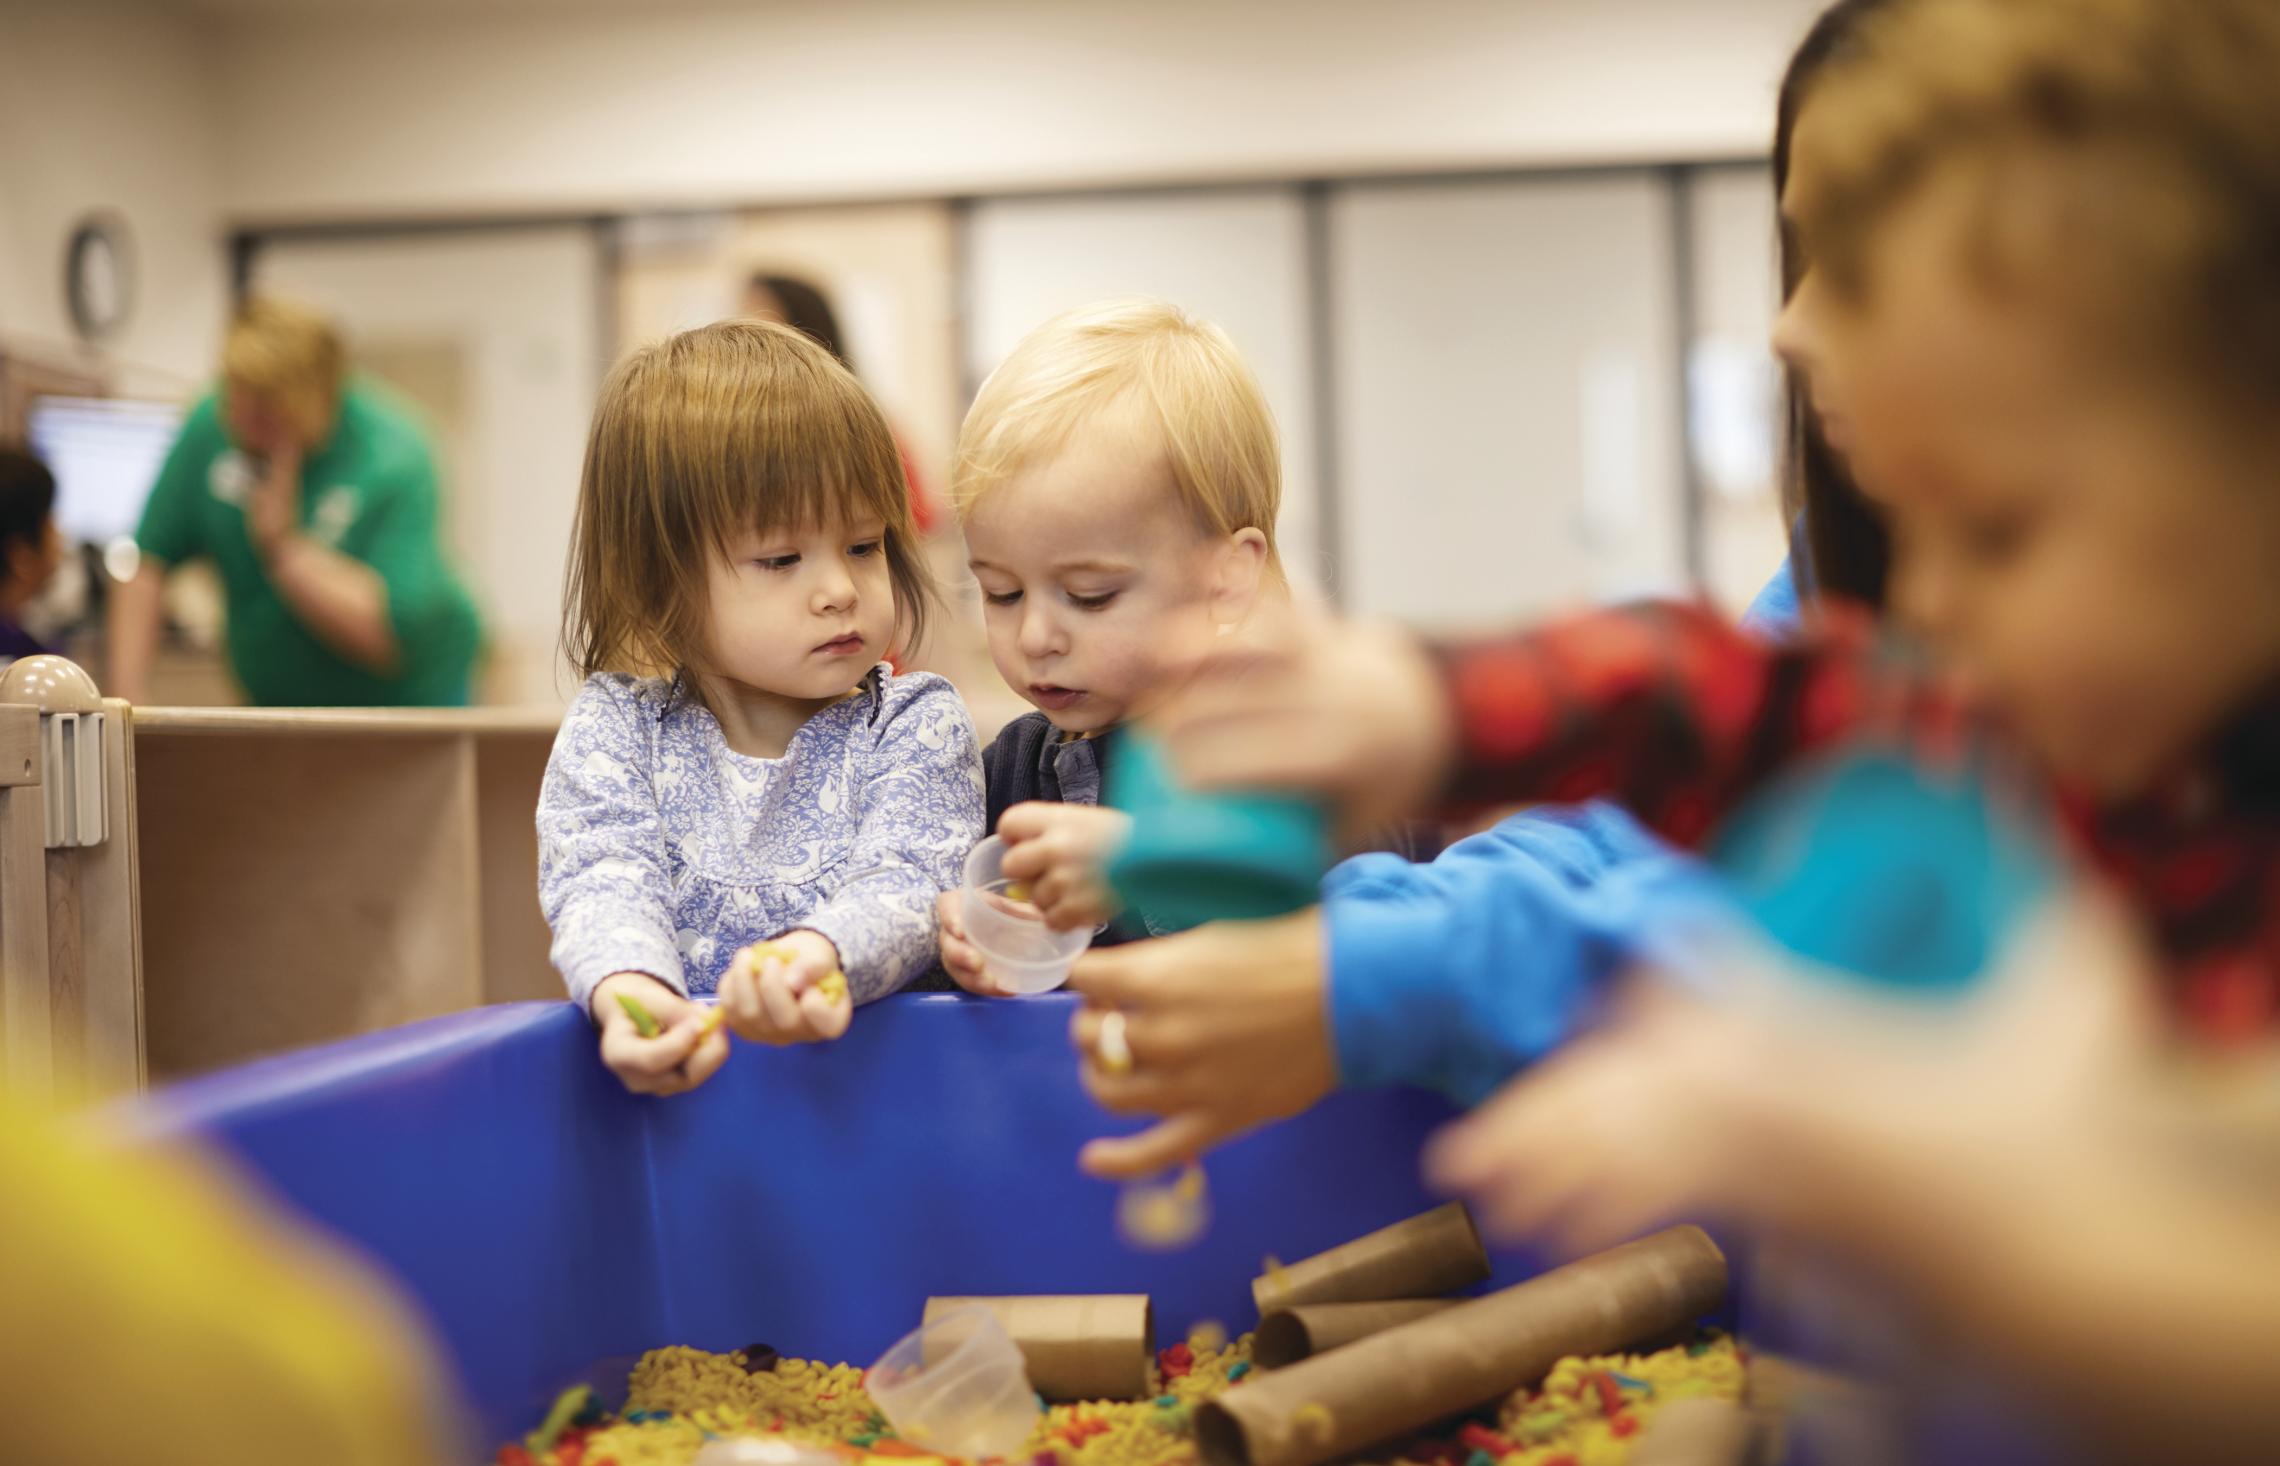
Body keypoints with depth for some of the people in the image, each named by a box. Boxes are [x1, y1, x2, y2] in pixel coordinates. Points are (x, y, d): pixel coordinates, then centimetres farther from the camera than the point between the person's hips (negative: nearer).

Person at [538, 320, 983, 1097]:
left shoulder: (915, 726, 3)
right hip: (677, 1084, 2)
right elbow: (604, 880, -7)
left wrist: (817, 957, -35)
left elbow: (904, 886, -12)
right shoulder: (613, 728, 7)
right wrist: (628, 991, -30)